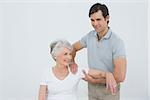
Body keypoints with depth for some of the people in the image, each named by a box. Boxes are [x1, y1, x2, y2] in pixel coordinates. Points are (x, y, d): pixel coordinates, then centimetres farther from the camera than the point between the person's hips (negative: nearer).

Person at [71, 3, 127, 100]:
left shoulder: (117, 42, -23)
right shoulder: (90, 36, -5)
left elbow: (120, 77, -30)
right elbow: (73, 48, 12)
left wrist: (94, 80, -19)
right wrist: (72, 62, -9)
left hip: (109, 89, -5)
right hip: (92, 87, 5)